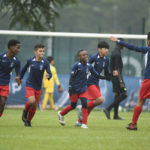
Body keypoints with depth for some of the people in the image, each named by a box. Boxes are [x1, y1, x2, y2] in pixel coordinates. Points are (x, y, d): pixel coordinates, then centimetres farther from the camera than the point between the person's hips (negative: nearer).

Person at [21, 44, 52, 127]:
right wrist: (20, 78, 19)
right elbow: (25, 68, 12)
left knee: (34, 106, 7)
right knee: (32, 101, -24)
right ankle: (25, 111, 7)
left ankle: (28, 121, 29)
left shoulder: (45, 63, -10)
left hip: (38, 87, 2)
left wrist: (48, 76, -38)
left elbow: (49, 73, -15)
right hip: (30, 85, -2)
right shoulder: (30, 60, -8)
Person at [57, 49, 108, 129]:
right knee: (73, 105, 8)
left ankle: (84, 124, -6)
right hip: (75, 89, -4)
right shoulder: (76, 65, -14)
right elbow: (72, 77, -13)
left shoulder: (89, 66, 1)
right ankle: (61, 114, 35)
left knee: (84, 104, -10)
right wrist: (70, 87, -18)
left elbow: (96, 75, 6)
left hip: (83, 89, 4)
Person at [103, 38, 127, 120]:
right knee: (124, 94, -9)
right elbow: (117, 69, -21)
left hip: (114, 77, 10)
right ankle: (108, 109, -13)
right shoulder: (117, 54, -17)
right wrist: (121, 82, -23)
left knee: (117, 94, 10)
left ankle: (116, 115, 10)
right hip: (117, 76, -10)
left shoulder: (114, 52, 14)